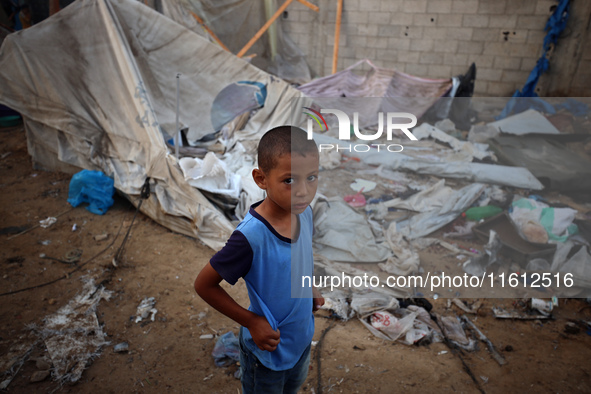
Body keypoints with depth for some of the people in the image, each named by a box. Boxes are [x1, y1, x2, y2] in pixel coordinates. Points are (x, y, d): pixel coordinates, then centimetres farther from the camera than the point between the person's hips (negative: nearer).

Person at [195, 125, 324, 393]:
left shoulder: (304, 213, -15)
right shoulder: (251, 235, -36)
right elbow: (203, 285, -24)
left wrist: (311, 290, -2)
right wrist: (251, 322, -22)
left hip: (302, 338, 6)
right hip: (267, 349, -6)